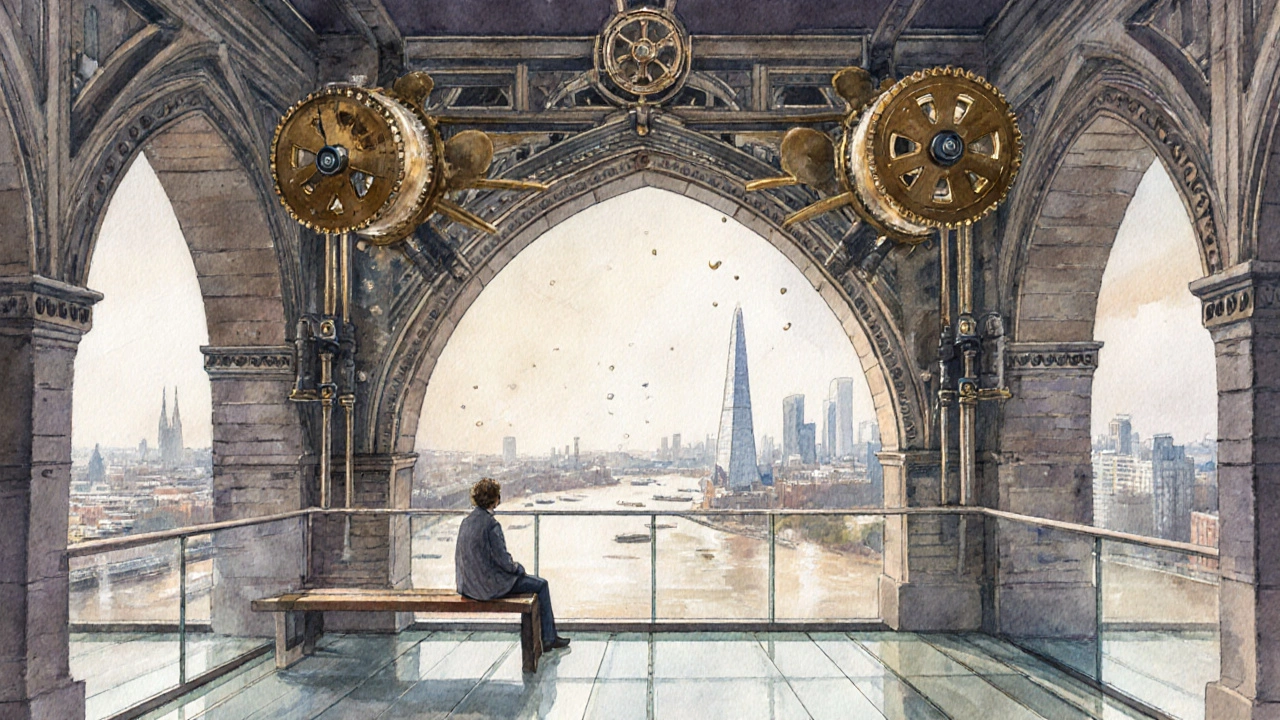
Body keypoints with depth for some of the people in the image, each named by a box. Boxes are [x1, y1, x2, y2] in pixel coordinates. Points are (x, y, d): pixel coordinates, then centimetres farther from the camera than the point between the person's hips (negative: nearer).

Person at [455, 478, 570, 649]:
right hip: (490, 585, -9)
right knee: (541, 585, 7)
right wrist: (517, 567, 2)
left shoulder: (467, 521, 5)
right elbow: (502, 559, -19)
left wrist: (512, 565, 15)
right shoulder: (491, 523, -21)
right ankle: (549, 637, 14)